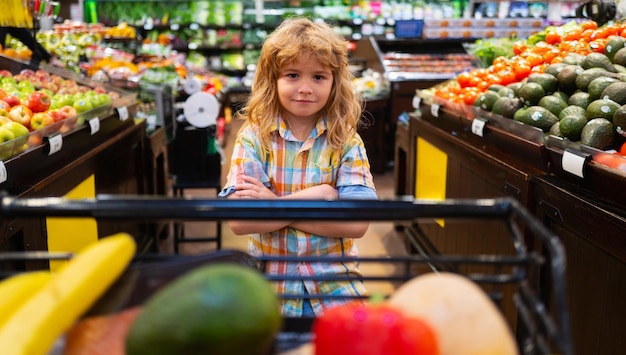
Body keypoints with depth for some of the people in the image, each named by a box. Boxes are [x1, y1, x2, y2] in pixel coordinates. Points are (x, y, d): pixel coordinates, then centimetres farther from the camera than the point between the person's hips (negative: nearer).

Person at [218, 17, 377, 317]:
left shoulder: (346, 142, -6)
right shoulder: (254, 137, -7)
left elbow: (357, 223, -17)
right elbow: (238, 221, -18)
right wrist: (316, 197, -21)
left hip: (334, 285, 0)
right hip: (270, 284, 0)